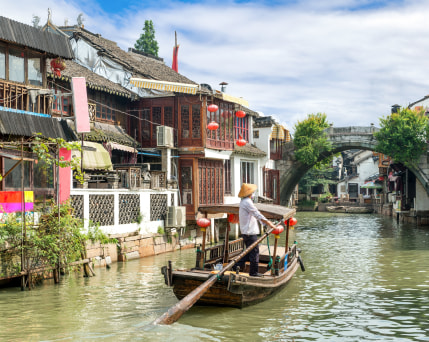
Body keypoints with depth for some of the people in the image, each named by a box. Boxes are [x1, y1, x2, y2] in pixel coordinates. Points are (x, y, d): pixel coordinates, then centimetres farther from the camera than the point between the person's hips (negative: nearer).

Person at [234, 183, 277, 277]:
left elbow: (256, 215, 20)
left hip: (245, 231, 10)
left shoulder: (244, 202, 17)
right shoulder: (247, 202, -16)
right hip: (250, 231, -10)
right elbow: (258, 215, -18)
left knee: (249, 251, 18)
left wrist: (267, 222, 19)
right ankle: (253, 272, 3)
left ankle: (238, 265, 16)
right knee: (254, 252, -2)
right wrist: (269, 223, -13)